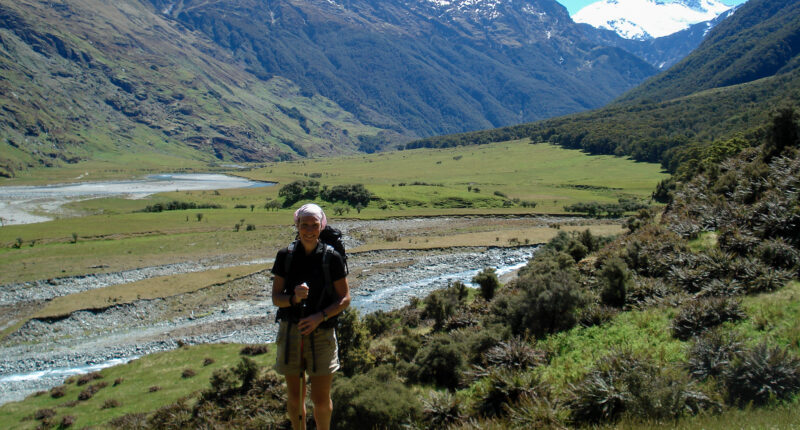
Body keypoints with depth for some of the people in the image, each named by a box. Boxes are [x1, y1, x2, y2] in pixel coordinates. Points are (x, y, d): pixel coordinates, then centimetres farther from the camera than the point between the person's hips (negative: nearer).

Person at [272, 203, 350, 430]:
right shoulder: (285, 255, 1)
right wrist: (294, 298, -20)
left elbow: (345, 299, -1)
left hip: (321, 333, -2)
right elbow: (275, 297, 2)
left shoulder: (331, 257, -4)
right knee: (294, 398, 12)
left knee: (321, 400, 1)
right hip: (290, 332, 2)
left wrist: (320, 316, -16)